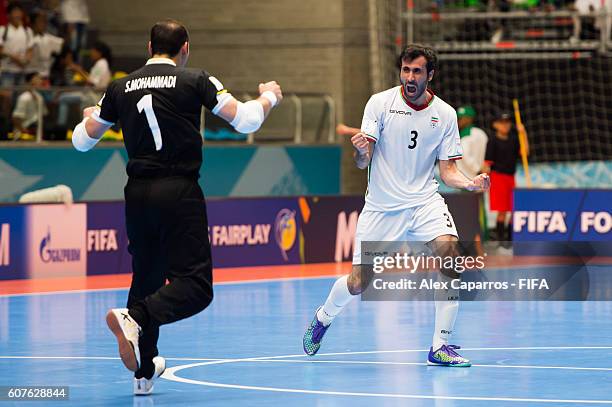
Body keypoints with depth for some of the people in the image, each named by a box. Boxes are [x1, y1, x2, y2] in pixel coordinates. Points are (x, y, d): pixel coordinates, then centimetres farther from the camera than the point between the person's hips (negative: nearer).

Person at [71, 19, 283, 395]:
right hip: (180, 193, -5)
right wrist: (269, 96, 20)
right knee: (195, 287, -7)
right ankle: (135, 318, -33)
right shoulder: (195, 81, -1)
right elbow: (246, 121, -2)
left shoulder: (121, 88, 9)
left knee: (146, 277, 19)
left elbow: (83, 141, 19)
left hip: (138, 194, 5)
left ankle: (144, 371, 22)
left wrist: (89, 117, 43)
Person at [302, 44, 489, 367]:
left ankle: (440, 346, -16)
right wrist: (361, 152, -32)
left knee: (449, 251, -26)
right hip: (381, 205, -1)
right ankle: (323, 318, 35)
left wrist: (471, 183, -17)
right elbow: (362, 163, -8)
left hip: (424, 201, 1)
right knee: (358, 282, -1)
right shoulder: (380, 103, -5)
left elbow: (447, 171, 4)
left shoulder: (445, 114, 1)